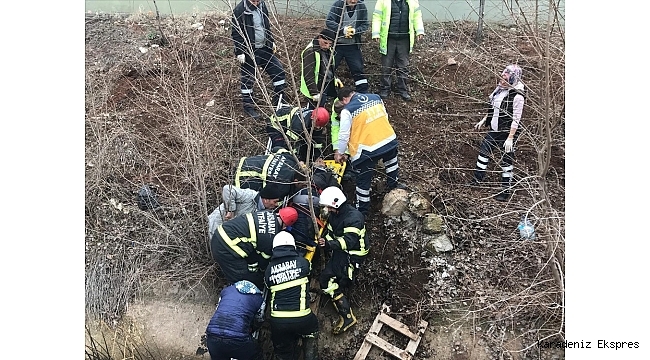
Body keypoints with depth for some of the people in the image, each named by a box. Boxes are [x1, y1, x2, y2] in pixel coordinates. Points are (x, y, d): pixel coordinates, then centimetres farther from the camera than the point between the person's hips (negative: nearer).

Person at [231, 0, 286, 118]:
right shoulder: (240, 10, -17)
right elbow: (236, 33, -15)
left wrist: (271, 42, 18)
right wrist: (239, 52, -18)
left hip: (265, 48, 7)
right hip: (249, 51, -6)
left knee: (279, 71, 8)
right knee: (248, 79, 5)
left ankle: (279, 101, 22)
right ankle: (248, 106, 22)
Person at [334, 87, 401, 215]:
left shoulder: (347, 111, -9)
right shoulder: (376, 97, 6)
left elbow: (344, 135, -5)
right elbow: (385, 117, 15)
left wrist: (339, 153, 10)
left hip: (368, 150, -5)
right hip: (390, 140, 5)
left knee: (363, 181, 11)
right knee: (391, 160, 38)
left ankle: (362, 210, 23)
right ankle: (393, 184, 55)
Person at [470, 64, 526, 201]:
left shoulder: (517, 95, -21)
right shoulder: (500, 87, 3)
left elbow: (516, 119, -21)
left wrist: (510, 138, -23)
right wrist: (484, 120, 21)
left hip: (507, 132, -8)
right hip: (494, 129, 8)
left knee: (506, 161, 3)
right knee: (484, 151, 17)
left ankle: (506, 191, 16)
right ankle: (477, 179, 34)